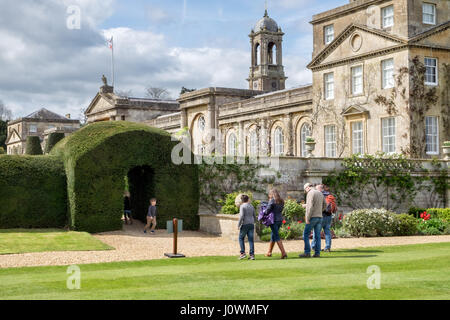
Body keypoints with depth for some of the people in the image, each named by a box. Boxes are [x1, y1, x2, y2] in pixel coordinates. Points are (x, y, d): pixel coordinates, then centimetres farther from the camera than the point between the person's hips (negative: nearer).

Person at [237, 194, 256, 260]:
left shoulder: (242, 206, -7)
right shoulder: (251, 206, 12)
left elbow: (242, 216, -16)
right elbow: (254, 216, 17)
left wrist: (238, 224, -10)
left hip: (244, 224, -5)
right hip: (251, 224, 5)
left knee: (241, 238, 8)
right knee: (251, 239, 3)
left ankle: (243, 253, -2)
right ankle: (252, 255, -3)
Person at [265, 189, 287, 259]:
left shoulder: (272, 200, -11)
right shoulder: (281, 201, 10)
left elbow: (268, 210, -12)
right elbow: (281, 209, 12)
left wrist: (264, 212, 8)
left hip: (274, 220, -7)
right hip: (280, 219, 7)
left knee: (277, 237, -5)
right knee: (273, 235, 19)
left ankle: (283, 253, -12)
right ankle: (269, 252, 29)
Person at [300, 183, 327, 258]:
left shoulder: (310, 193, -10)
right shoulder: (320, 193, 15)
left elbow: (310, 206, -18)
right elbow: (325, 205, 19)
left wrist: (307, 218, -17)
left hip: (312, 217, -7)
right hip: (320, 217, 7)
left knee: (306, 235, -2)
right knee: (317, 236, 7)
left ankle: (307, 252, -6)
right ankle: (317, 253, 4)